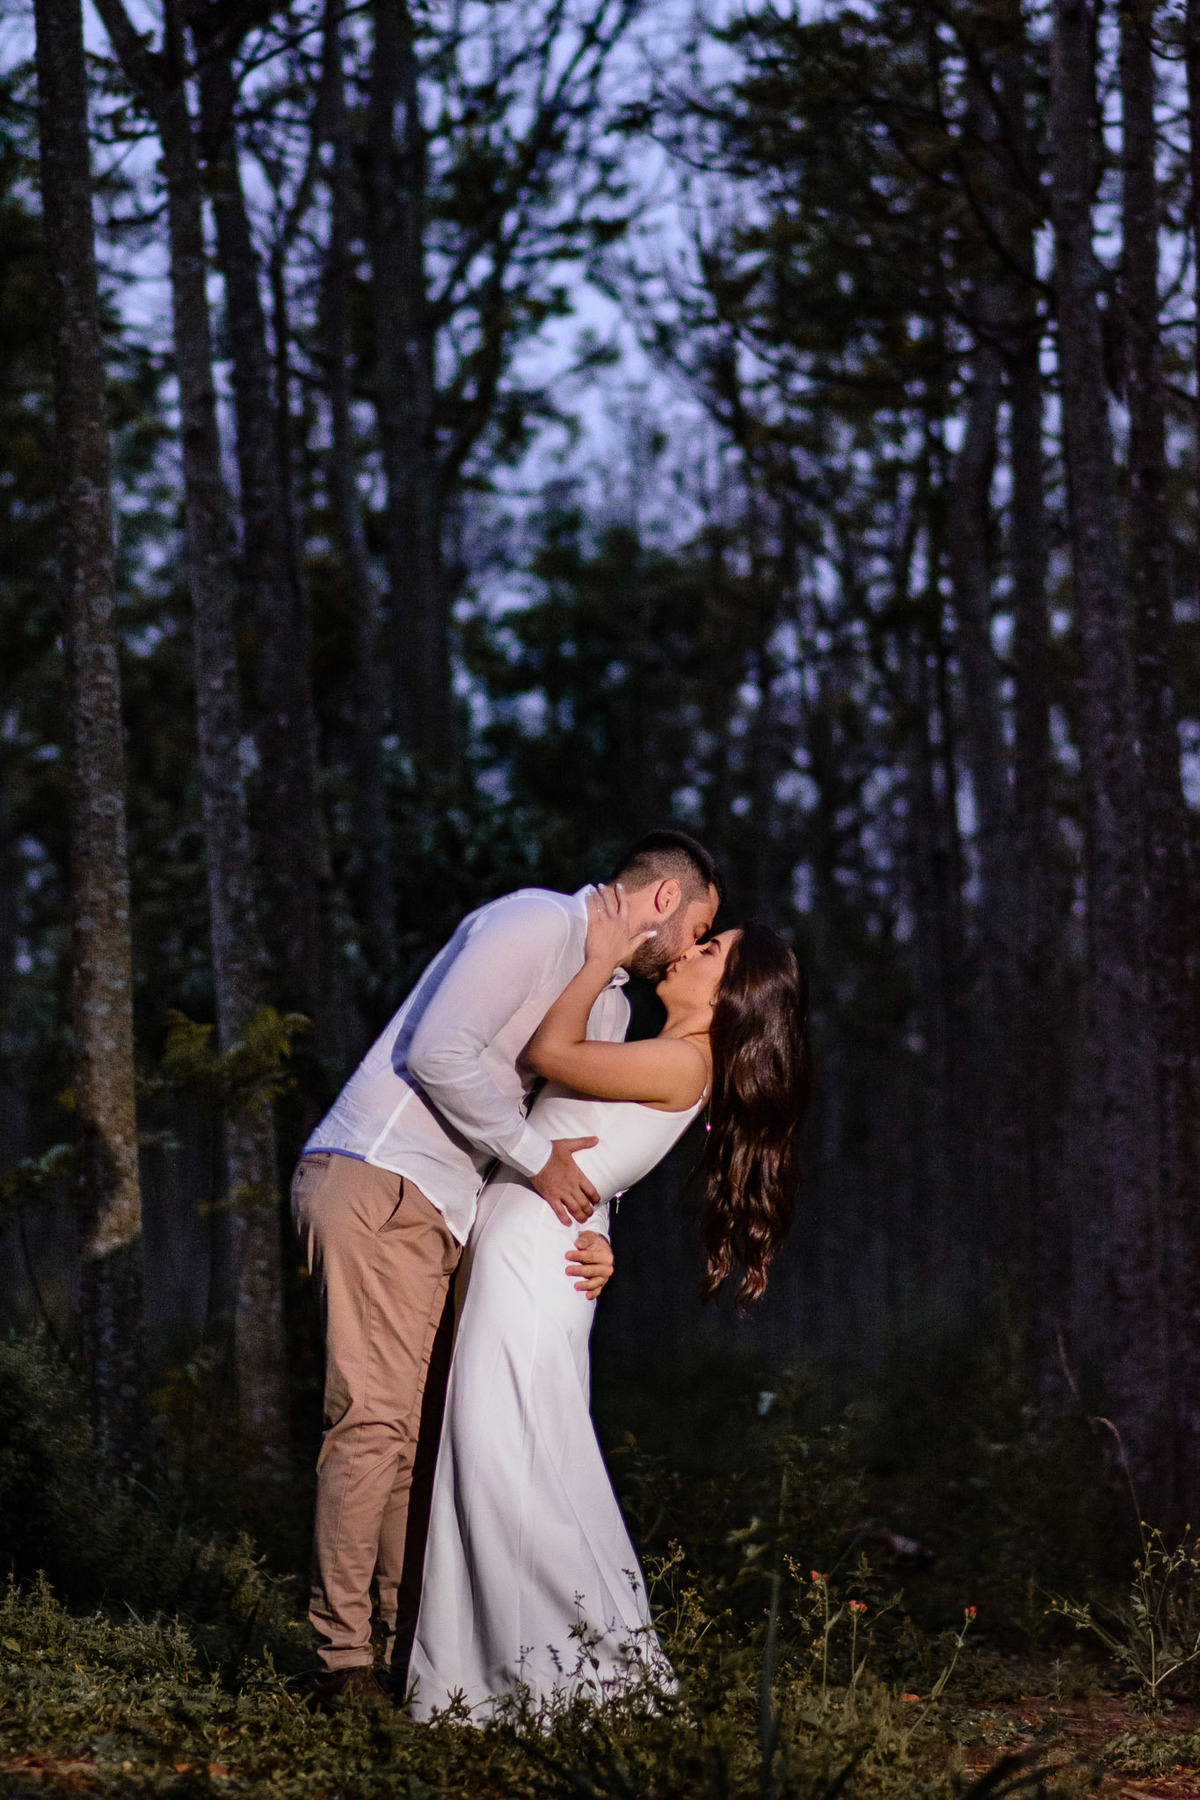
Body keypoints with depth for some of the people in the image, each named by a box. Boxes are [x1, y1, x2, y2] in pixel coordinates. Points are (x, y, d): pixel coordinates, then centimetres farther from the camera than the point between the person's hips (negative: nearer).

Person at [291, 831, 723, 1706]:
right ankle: (345, 1659, -13)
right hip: (377, 1182, -10)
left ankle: (422, 1654, 10)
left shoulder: (610, 1007, 22)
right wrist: (536, 1157, -12)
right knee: (378, 1416, -14)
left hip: (439, 1210, 10)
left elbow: (577, 1150, 23)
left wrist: (592, 1240, 3)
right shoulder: (536, 921, -9)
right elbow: (438, 1051, -19)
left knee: (429, 1429, 7)